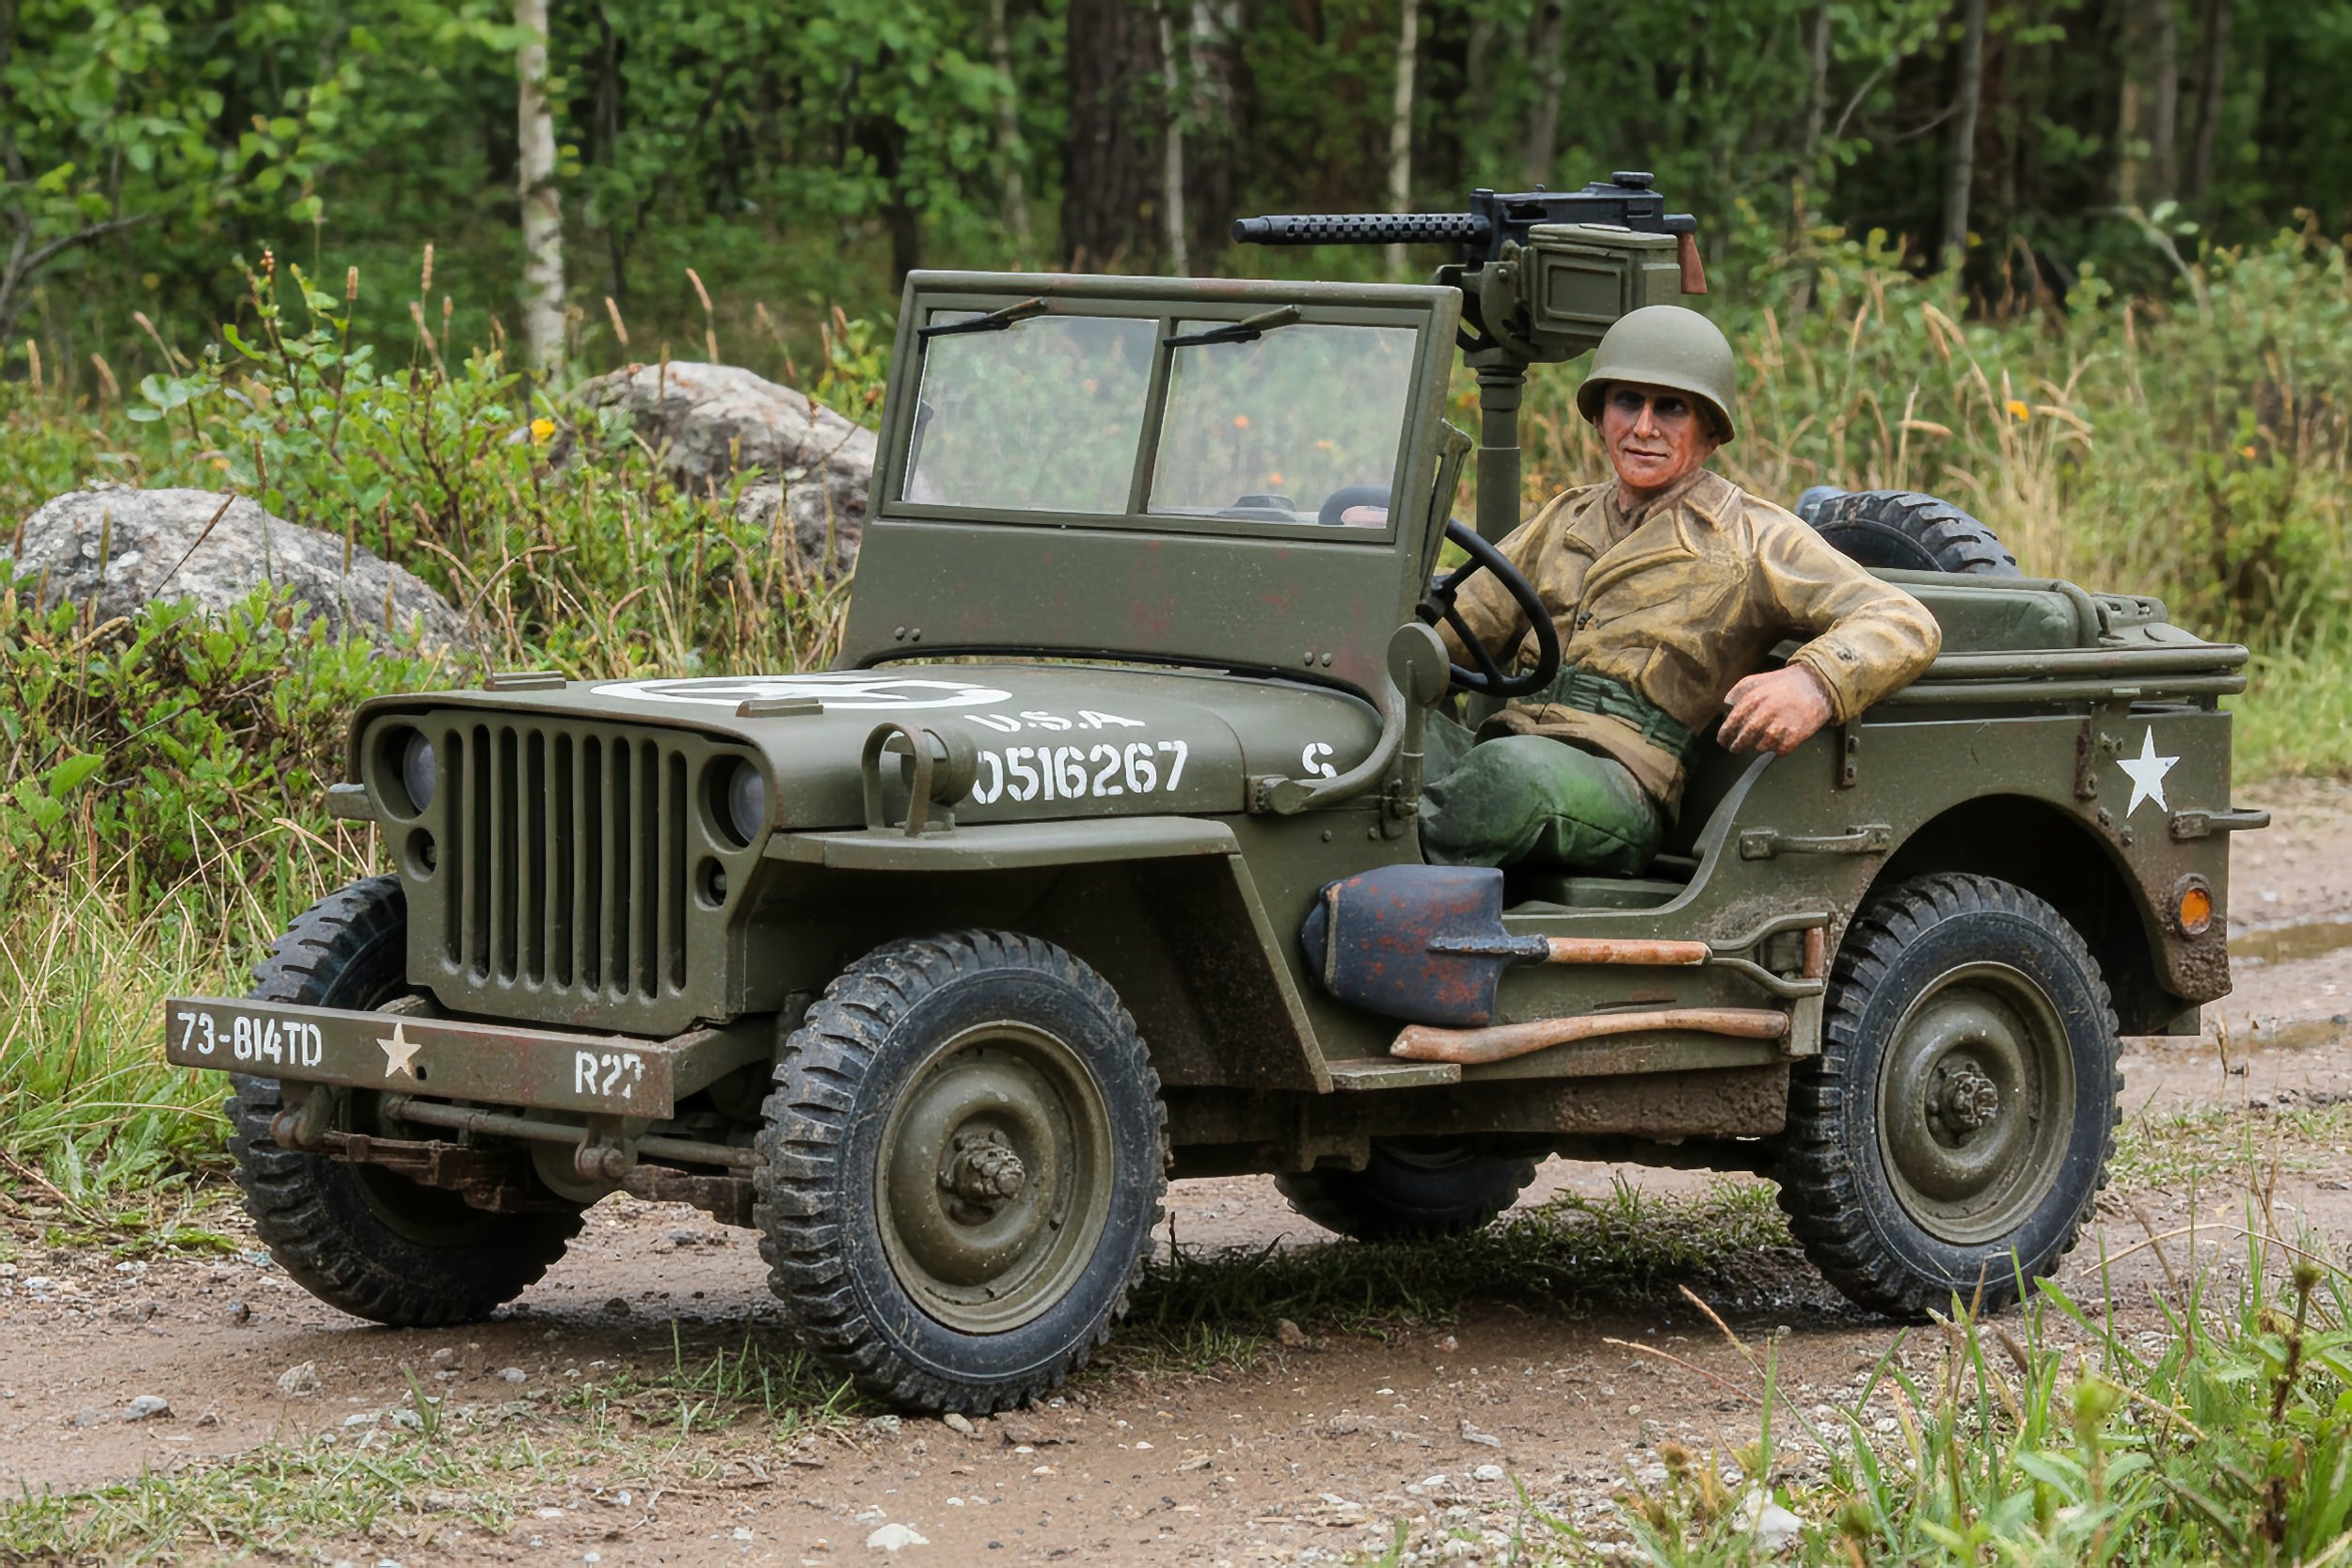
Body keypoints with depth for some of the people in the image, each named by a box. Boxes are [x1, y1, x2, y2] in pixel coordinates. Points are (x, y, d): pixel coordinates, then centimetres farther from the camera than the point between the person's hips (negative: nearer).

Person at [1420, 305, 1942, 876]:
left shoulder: (1752, 538, 9)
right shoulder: (1565, 521, 27)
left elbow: (1904, 624, -2)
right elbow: (1461, 630, 24)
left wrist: (1813, 684, -25)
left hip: (1618, 788, -5)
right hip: (1500, 743, 5)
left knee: (1512, 769, -40)